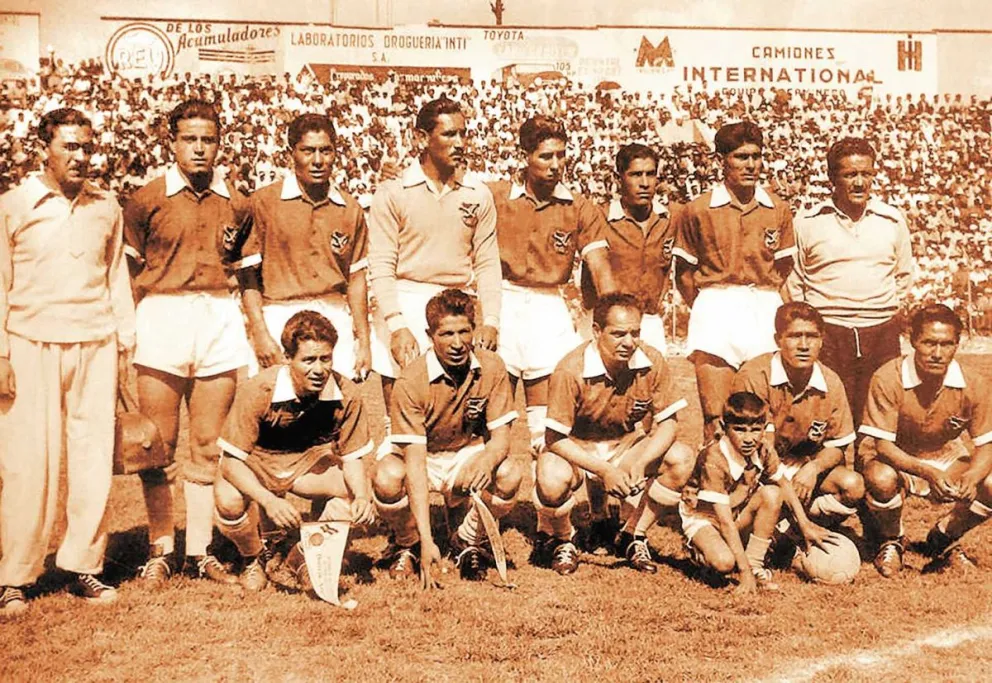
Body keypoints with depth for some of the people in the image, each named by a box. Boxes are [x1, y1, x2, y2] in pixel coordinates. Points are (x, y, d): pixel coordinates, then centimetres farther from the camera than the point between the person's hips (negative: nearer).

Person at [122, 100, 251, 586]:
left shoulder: (235, 203, 8)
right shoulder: (147, 199, 1)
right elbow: (127, 270, 7)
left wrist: (231, 311, 8)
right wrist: (140, 318, 1)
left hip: (221, 320, 2)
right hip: (161, 318, -2)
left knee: (207, 444, 6)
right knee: (158, 444, 2)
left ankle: (200, 551, 15)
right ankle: (161, 550, 16)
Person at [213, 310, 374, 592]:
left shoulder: (347, 394, -22)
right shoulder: (258, 391, -30)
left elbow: (352, 457, -10)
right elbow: (231, 461, -26)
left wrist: (361, 497, -32)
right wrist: (269, 501, -43)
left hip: (308, 465, 3)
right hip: (256, 466, -3)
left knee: (357, 491, -24)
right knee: (229, 501, -34)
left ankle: (303, 557, 4)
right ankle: (252, 560, 3)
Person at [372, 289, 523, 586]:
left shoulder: (491, 368, -16)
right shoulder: (411, 381, -25)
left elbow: (501, 437, -12)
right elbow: (415, 461, -30)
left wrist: (486, 458, -41)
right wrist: (427, 540, -38)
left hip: (469, 456, 2)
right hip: (423, 459, -2)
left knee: (511, 474, -29)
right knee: (386, 478, -34)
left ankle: (467, 542, 1)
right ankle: (407, 544, 1)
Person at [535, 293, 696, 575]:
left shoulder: (652, 362, -15)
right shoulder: (571, 370, -25)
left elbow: (667, 424, -8)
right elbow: (555, 438, -21)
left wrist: (639, 463, -27)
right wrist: (603, 470, -33)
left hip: (626, 447, 4)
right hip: (576, 451, -4)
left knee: (683, 458, -20)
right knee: (553, 480, -37)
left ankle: (633, 536, 1)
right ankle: (559, 539, 0)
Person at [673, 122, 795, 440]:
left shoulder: (778, 210, 8)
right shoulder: (697, 210, 1)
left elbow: (784, 268, 16)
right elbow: (684, 271, 8)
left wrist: (773, 310, 8)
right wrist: (703, 311, 3)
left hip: (765, 305, 2)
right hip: (716, 303, -2)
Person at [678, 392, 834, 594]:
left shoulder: (763, 452, -15)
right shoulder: (713, 460, -33)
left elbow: (784, 485, 7)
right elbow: (725, 521, -31)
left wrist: (805, 525, 1)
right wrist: (744, 571, -31)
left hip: (738, 512, 6)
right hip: (703, 518, -6)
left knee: (772, 494, -19)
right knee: (724, 562, -33)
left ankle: (756, 564, -9)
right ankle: (699, 551, 4)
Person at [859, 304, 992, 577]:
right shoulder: (888, 379, -25)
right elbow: (883, 445, -23)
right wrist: (927, 473, -41)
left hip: (947, 458, 3)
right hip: (899, 460, -3)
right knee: (880, 479, -37)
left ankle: (943, 538, 9)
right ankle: (890, 541, -1)